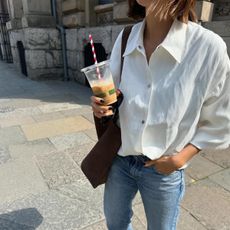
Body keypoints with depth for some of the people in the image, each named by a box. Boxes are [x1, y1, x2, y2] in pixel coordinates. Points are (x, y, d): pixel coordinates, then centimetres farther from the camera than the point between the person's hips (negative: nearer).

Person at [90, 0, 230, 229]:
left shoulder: (209, 47, -21)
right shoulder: (125, 37, -8)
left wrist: (181, 158, -14)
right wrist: (102, 104, -15)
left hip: (164, 168, -3)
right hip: (120, 158, 4)